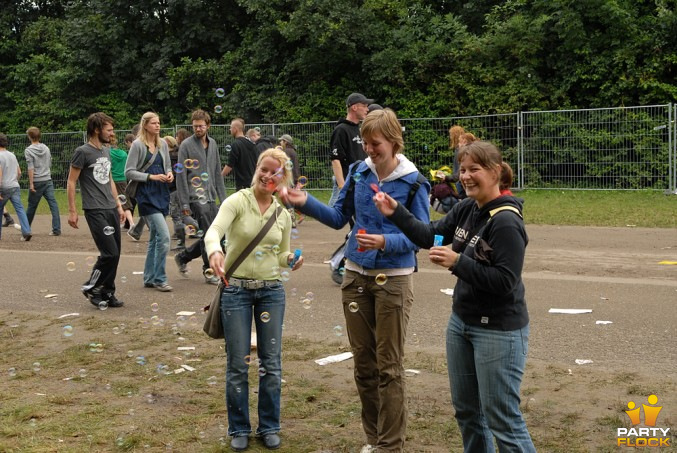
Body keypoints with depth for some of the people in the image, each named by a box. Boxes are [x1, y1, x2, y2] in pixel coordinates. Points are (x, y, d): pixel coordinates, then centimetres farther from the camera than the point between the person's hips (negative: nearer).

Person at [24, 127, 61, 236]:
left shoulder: (28, 150, -7)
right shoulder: (46, 148, 8)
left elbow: (31, 168, -14)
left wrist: (31, 184, -14)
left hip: (36, 182, -3)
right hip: (48, 180, 3)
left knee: (32, 206, 10)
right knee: (53, 203, -4)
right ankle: (56, 229, -10)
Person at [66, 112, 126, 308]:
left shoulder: (106, 151, 15)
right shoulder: (83, 152, -7)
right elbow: (71, 182, -6)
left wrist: (119, 205, 20)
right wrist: (72, 211, -9)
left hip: (111, 209, 7)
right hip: (95, 211, -7)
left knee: (114, 255, 6)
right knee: (110, 253, -11)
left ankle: (107, 293, 16)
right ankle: (91, 288, 7)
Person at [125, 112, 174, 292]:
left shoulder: (163, 144, 11)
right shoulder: (138, 145, -7)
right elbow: (129, 172, -8)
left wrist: (169, 174, -1)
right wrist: (151, 177, -16)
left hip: (162, 193, 7)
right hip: (146, 195, -7)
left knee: (155, 237, 12)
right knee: (164, 235, -16)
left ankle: (149, 278, 22)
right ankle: (159, 279, -6)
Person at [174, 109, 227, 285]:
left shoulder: (213, 144, 13)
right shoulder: (186, 145, -6)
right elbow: (181, 175, -8)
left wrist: (223, 196, 11)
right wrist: (184, 203, -12)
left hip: (211, 197, 7)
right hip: (196, 198, -7)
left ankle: (183, 256, 27)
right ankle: (209, 271, 8)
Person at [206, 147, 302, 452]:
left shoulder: (283, 215, 5)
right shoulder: (237, 201, -9)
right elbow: (214, 231, -27)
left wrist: (290, 261, -7)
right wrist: (214, 252, -49)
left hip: (272, 291, 4)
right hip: (236, 290, -3)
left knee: (271, 363, 9)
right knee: (238, 364, 4)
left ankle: (269, 427, 24)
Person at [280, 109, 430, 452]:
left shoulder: (413, 182, -10)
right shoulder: (358, 173, 1)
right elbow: (338, 218, 10)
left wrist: (386, 241, -28)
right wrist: (306, 203, -4)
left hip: (394, 279, -4)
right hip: (356, 275, 5)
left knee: (388, 366, 2)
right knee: (363, 362, 12)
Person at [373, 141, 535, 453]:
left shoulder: (506, 222, -22)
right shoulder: (466, 209, 2)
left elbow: (505, 281, -25)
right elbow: (429, 236, 10)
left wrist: (458, 262, -27)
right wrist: (396, 214, -2)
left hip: (499, 331, -9)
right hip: (461, 322, 9)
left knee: (502, 419, -1)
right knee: (465, 409, 20)